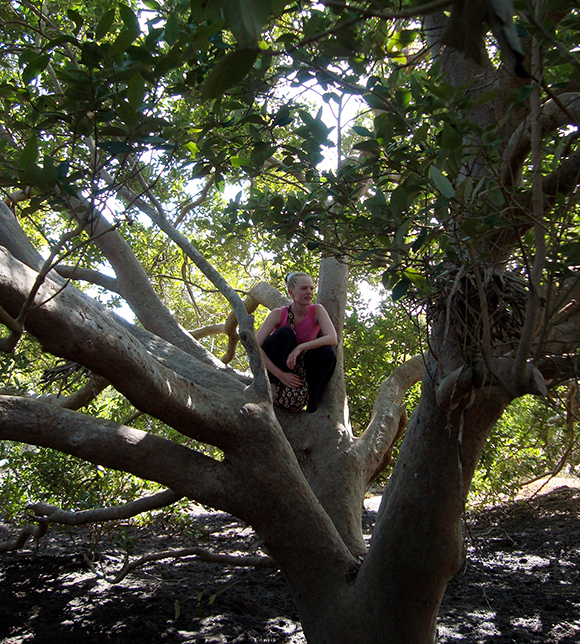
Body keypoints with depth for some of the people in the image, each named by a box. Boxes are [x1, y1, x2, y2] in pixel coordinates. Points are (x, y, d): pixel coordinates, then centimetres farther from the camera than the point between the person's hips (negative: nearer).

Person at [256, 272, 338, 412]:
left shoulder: (317, 310, -11)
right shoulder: (278, 314, -16)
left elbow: (332, 339, -28)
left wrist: (300, 347, -39)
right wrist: (280, 374, -34)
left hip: (298, 368, 2)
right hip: (274, 367, -2)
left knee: (328, 352, -26)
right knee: (285, 333, -28)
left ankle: (312, 403, -16)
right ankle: (274, 385, -19)